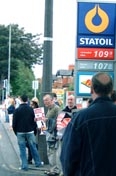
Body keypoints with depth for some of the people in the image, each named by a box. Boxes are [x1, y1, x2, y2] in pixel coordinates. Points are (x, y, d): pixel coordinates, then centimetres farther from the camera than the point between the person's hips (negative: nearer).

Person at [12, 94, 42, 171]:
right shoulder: (31, 109, -3)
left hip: (20, 132, -1)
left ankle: (24, 166, 1)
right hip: (30, 132, 1)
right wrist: (34, 129, 13)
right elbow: (34, 121, 1)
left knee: (22, 150, 2)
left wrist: (16, 132, 9)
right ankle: (38, 163, 18)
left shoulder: (17, 110, -6)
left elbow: (14, 123, -3)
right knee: (33, 148, 11)